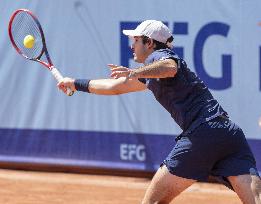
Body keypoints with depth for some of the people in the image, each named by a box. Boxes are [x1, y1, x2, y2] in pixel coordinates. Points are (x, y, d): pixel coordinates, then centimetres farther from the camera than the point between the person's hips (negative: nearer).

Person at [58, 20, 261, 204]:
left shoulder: (158, 55, 6)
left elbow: (170, 68, -21)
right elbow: (116, 86, 46)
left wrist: (135, 73, -33)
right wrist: (77, 84, 54)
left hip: (201, 133, -8)